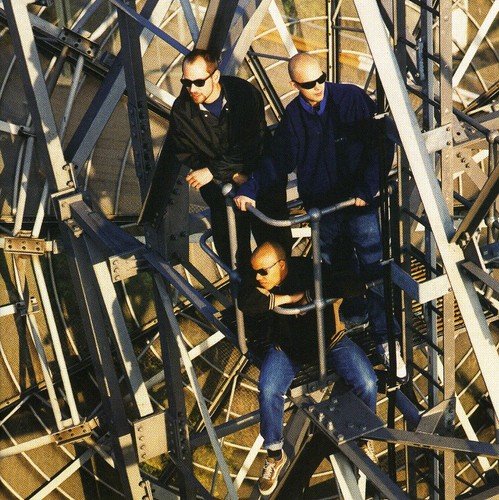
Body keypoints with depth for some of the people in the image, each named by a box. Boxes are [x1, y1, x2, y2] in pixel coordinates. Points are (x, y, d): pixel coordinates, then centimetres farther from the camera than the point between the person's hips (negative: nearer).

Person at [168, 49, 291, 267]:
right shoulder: (181, 110, -12)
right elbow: (186, 155, -9)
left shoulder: (245, 93, -18)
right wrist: (233, 176, -19)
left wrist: (213, 171, -25)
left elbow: (251, 145, -21)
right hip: (220, 186, 1)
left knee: (276, 241, 5)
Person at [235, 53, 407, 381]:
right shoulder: (293, 117, 0)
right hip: (320, 205, 4)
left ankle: (386, 338, 2)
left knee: (374, 267, -8)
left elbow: (380, 143, -10)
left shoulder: (352, 99, -11)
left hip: (359, 201, -3)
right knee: (338, 266, 14)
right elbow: (279, 162, 8)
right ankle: (354, 313, 40)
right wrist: (250, 190, -4)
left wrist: (368, 188, -17)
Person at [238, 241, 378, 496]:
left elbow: (352, 286, -38)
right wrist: (289, 298, -34)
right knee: (268, 390, -24)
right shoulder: (254, 279, -17)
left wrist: (308, 294, -38)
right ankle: (274, 455, -1)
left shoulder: (310, 271, -27)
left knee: (367, 384, -18)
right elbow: (246, 303, -36)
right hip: (286, 347, 1)